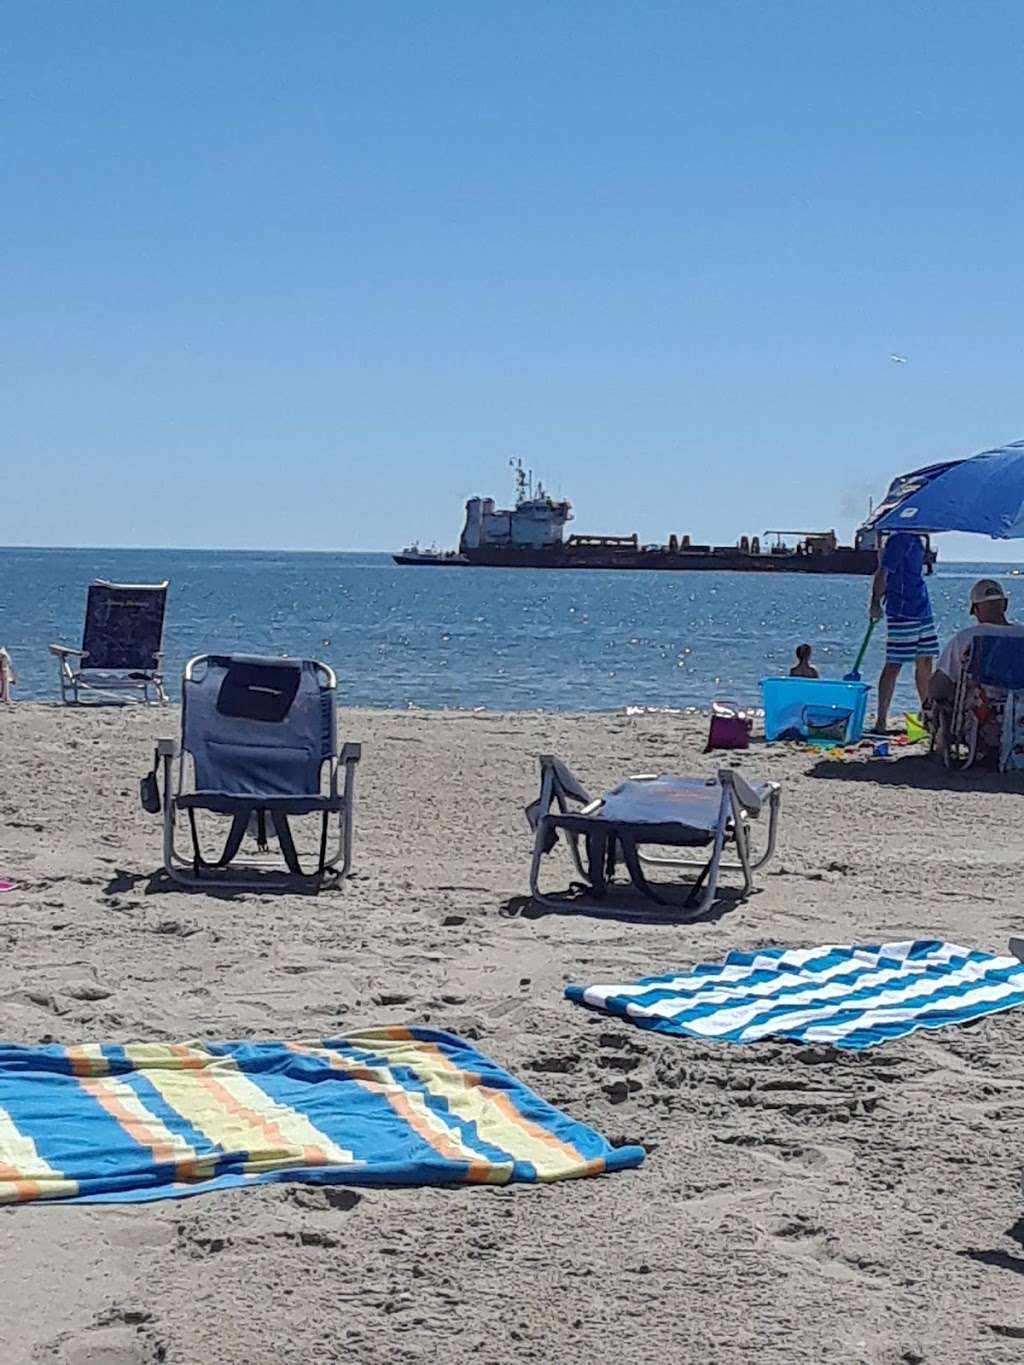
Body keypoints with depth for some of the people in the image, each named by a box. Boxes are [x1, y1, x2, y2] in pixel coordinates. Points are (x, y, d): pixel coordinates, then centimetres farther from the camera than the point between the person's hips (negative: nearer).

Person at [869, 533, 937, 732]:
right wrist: (876, 604, -13)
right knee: (893, 666, -5)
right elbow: (882, 574, -15)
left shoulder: (916, 541, 14)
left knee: (925, 663, 12)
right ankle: (881, 722, 0)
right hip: (902, 612, -9)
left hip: (922, 611, 9)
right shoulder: (900, 540, -14)